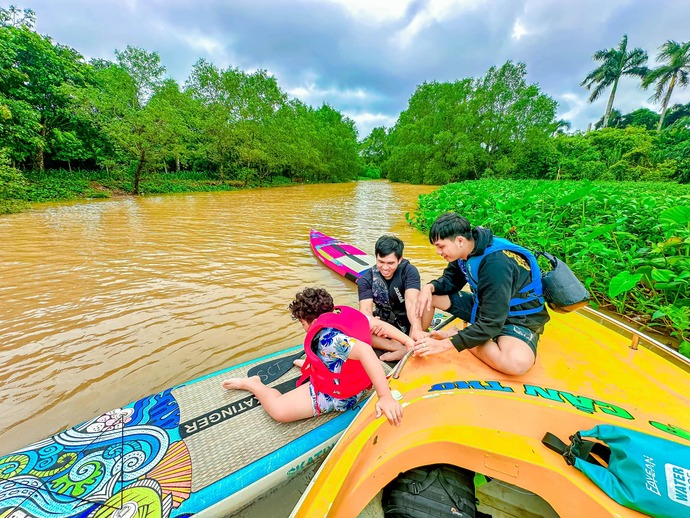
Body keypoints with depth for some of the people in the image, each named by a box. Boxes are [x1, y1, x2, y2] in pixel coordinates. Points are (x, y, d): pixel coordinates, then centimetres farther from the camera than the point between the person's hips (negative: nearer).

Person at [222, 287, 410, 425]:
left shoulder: (327, 338, -35)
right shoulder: (344, 313, -11)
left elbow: (364, 351, -49)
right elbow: (378, 323, -6)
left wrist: (386, 397, -48)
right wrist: (408, 340, 3)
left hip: (337, 397, -8)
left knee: (279, 410, -14)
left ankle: (252, 384, 7)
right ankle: (311, 366, 52)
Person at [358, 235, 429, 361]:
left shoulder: (409, 271, -16)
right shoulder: (366, 279, -11)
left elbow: (411, 302, -31)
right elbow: (365, 309, -24)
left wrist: (417, 328, -49)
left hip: (409, 324, -1)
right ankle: (399, 347, -31)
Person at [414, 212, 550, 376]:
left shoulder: (496, 263, -34)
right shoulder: (467, 250, -10)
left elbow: (490, 324, -33)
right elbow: (451, 280, 5)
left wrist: (445, 344, -32)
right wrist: (430, 287, -18)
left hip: (518, 317, -6)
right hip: (483, 306, 7)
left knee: (518, 362, -39)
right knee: (427, 295, -3)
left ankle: (455, 335, -19)